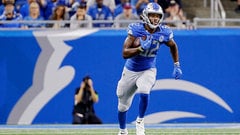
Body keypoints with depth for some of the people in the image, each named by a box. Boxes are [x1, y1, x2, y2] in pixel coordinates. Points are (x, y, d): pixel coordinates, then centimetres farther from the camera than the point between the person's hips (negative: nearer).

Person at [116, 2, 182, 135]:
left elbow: (173, 46, 11)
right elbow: (125, 53, -23)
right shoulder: (136, 29, -20)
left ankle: (140, 121, -3)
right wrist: (141, 48, -36)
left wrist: (177, 65, 9)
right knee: (123, 105, 12)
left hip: (148, 70, 0)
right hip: (131, 70, 0)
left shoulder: (163, 32, -12)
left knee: (144, 93, -30)